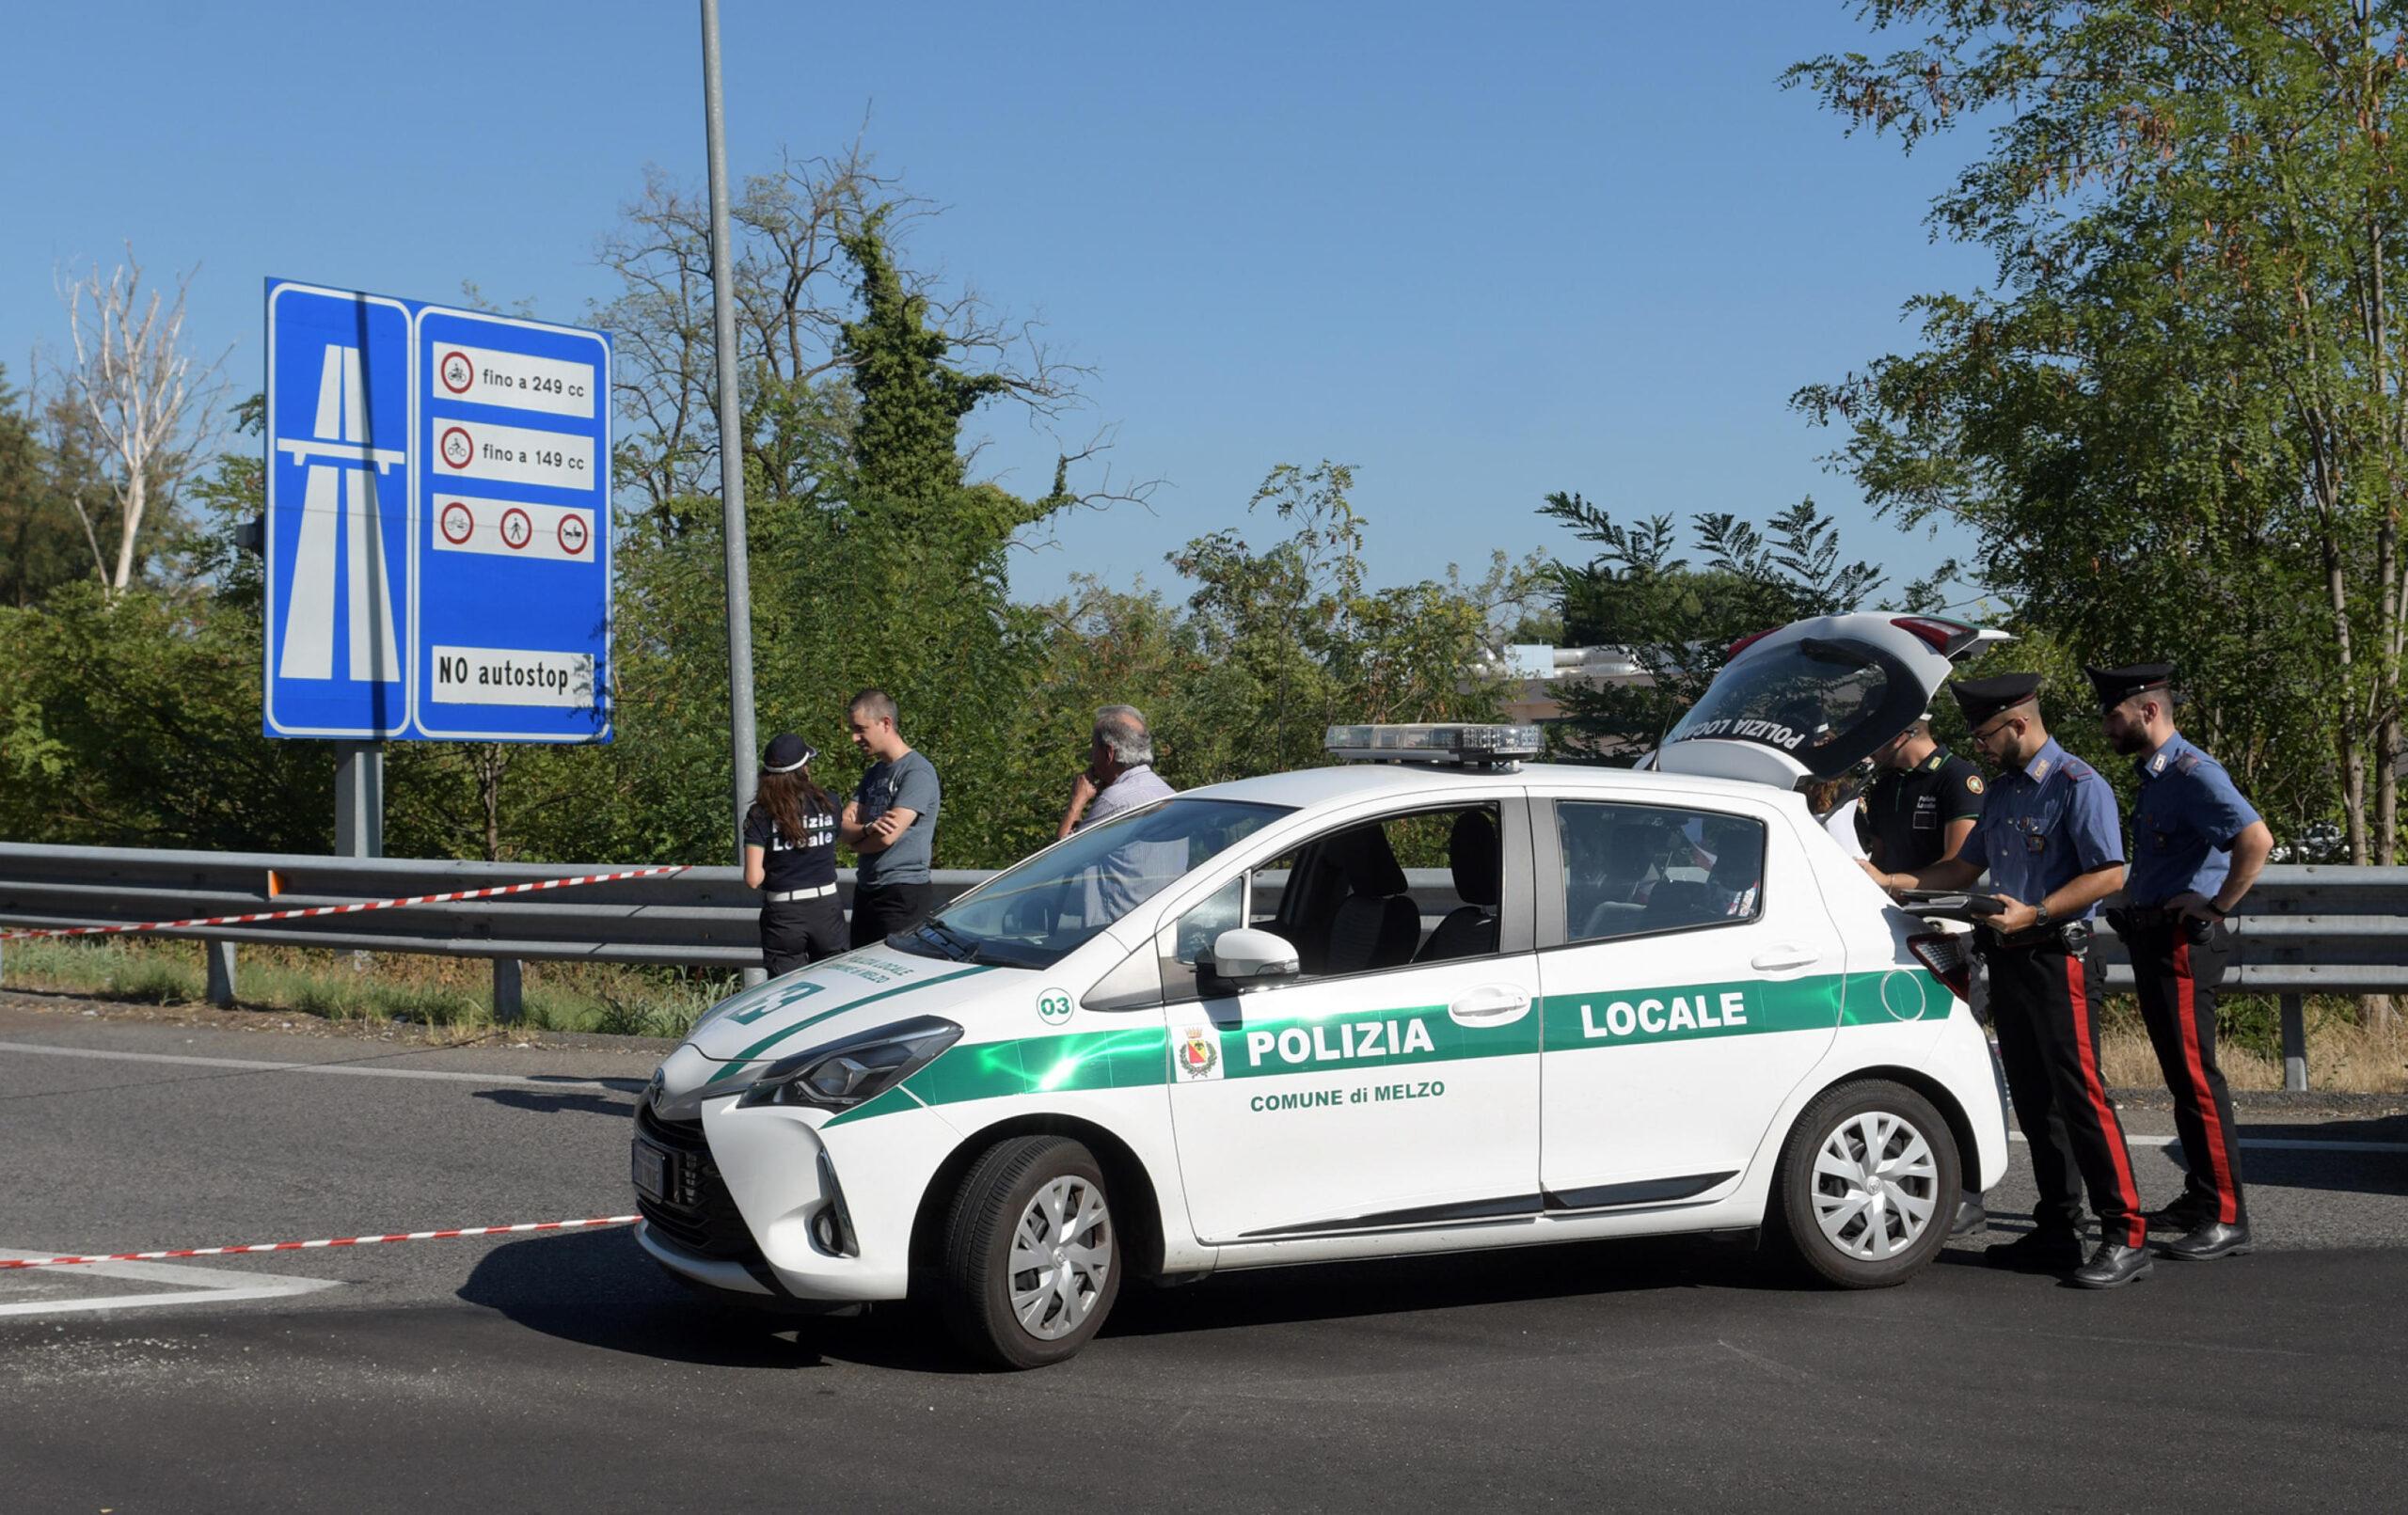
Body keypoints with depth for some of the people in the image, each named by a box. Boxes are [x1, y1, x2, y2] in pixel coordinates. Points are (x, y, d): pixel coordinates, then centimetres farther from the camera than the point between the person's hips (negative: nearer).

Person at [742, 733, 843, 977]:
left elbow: (753, 878, -12)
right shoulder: (828, 804, -3)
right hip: (826, 910, 2)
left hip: (783, 914, -2)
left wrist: (772, 871, 7)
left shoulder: (760, 815, -9)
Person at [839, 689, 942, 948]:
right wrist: (868, 829, -16)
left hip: (902, 891, -9)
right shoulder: (874, 773, 16)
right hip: (866, 889, 9)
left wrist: (856, 841, 1)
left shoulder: (918, 772, -12)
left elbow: (889, 836, -19)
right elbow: (843, 827, 6)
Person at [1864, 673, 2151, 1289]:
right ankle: (2057, 1231, 15)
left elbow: (2108, 874, -15)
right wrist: (1889, 881, 15)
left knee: (2079, 1094, -11)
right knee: (2032, 1099, 9)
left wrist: (2034, 913, -20)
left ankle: (2125, 1237, -9)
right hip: (2008, 959, 9)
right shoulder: (2001, 792, 17)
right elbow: (1964, 866, 24)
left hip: (2058, 958, -9)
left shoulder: (2077, 785, -9)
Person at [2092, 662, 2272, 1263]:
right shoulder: (2152, 775, 15)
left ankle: (2226, 1218, -7)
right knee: (2181, 1076, 15)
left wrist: (2216, 906, -22)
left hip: (2183, 942, -10)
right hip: (2153, 941, 10)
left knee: (2196, 1077, -10)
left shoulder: (2192, 774, -16)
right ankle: (2200, 1198, 23)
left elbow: (2256, 839, -29)